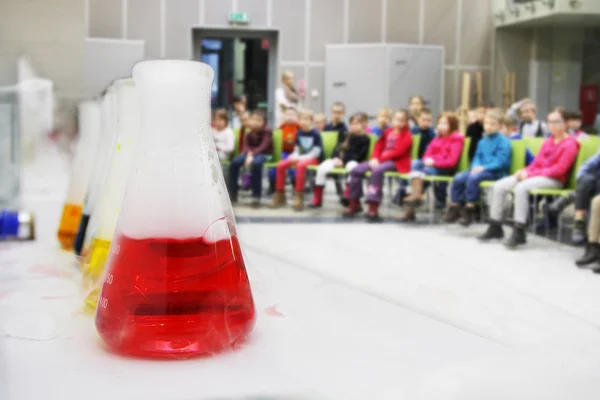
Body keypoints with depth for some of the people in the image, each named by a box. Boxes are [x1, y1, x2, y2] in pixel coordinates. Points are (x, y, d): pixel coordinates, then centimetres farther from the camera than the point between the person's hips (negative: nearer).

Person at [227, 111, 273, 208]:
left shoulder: (266, 132, -9)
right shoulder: (249, 133, 6)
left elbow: (263, 146, -21)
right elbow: (246, 146, 1)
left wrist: (253, 154, -34)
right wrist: (249, 153, -22)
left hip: (264, 154, -5)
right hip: (250, 153, 5)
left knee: (255, 163, -40)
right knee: (234, 162, -21)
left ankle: (256, 196, -33)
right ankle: (232, 194, -12)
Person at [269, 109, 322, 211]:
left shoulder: (315, 134, -9)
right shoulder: (299, 133, 9)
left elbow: (316, 152, -13)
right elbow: (297, 149, 13)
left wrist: (301, 158, -20)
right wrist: (295, 156, -10)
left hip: (313, 158, -6)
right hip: (300, 158, 6)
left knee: (300, 165, -39)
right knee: (280, 165, -14)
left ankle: (299, 197, -34)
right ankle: (279, 196, -7)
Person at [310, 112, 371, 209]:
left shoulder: (365, 139, -2)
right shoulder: (349, 135, 17)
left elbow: (360, 155, -12)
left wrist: (344, 160, -18)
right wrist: (336, 157, -5)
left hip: (353, 161, -5)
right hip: (340, 159, 5)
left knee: (352, 167, -42)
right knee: (322, 168, -18)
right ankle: (317, 200, -14)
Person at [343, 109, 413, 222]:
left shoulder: (407, 136, -3)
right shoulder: (388, 132, 18)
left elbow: (398, 152, -15)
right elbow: (379, 146, 13)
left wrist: (380, 159, -21)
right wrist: (375, 158, -7)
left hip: (397, 162, -8)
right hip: (381, 160, 8)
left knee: (377, 171, -39)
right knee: (356, 170, -9)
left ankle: (373, 207, -38)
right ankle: (355, 203, 2)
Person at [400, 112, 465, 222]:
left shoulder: (457, 139, 0)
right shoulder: (437, 139, 22)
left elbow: (452, 161, -10)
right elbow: (427, 154, 17)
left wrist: (434, 162, -17)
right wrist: (427, 160, -8)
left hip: (445, 169, -6)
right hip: (430, 165, 6)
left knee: (424, 171, -32)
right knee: (415, 164, -26)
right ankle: (416, 194, -43)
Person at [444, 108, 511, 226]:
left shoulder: (503, 141, -5)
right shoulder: (483, 141, 17)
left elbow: (501, 162, -13)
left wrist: (484, 167, -20)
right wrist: (476, 166, -6)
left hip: (496, 172, -7)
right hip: (480, 169, 7)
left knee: (473, 178, -33)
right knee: (458, 178, -14)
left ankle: (469, 210, -21)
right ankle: (454, 208, -4)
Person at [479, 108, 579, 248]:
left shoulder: (569, 144, -6)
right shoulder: (547, 142, 18)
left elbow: (559, 169, -15)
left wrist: (532, 173, -19)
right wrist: (526, 171, -7)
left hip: (553, 180, -8)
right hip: (535, 175, 8)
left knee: (521, 187, -36)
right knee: (498, 186, -8)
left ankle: (519, 232, -32)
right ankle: (495, 227, -3)